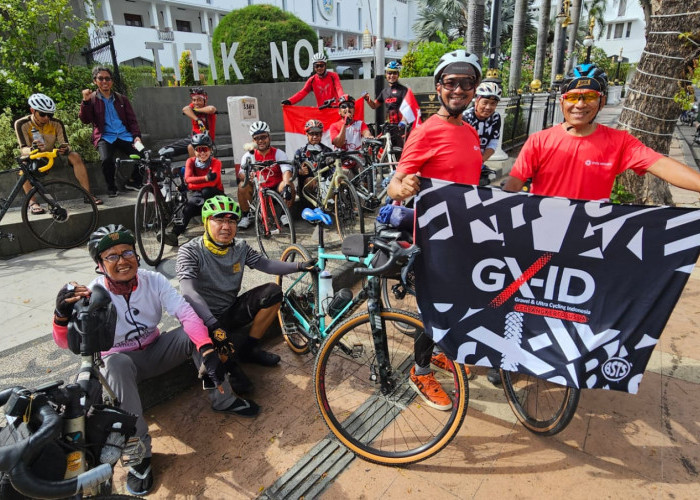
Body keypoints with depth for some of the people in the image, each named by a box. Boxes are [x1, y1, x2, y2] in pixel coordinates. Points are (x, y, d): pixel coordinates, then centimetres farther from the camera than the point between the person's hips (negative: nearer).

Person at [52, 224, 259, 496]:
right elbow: (68, 342, -28)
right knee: (115, 364, -37)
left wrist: (208, 350, -38)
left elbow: (187, 313, -23)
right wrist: (63, 316, -52)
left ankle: (223, 400, -8)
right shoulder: (92, 294, -19)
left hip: (155, 350, 3)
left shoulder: (154, 281, -14)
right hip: (121, 360, -2)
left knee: (194, 332, -23)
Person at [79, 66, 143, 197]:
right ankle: (111, 187, -6)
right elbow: (85, 120, -1)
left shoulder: (121, 99, 18)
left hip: (124, 135, 2)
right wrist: (85, 101, -15)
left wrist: (137, 135, -4)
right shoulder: (91, 99, 10)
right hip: (105, 137, -2)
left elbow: (132, 120, 14)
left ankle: (133, 182, 1)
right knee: (106, 159, -33)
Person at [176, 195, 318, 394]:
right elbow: (188, 292, -33)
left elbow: (266, 264, 1)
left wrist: (300, 266, -13)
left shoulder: (240, 247, -2)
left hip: (231, 310, 6)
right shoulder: (190, 251, -20)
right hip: (206, 318, -6)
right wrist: (213, 324, -46)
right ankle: (229, 364, 4)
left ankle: (250, 348, 3)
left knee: (272, 292, -12)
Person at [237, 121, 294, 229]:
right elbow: (241, 174, -12)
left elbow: (287, 171, -25)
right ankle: (247, 216, -5)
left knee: (288, 184, -30)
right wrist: (244, 176, -39)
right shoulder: (248, 156, -2)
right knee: (242, 186, -25)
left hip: (276, 189, -1)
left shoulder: (279, 153, -7)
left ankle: (285, 214, -7)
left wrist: (286, 186, -45)